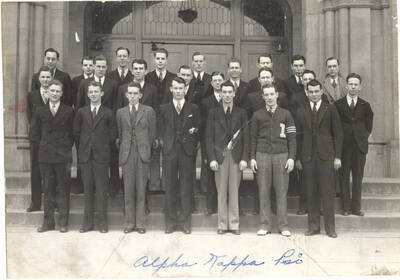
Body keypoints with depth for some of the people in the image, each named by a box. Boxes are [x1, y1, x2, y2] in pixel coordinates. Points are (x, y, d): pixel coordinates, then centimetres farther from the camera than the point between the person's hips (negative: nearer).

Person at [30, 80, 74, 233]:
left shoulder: (68, 111, 0)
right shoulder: (40, 112, 7)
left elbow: (73, 133, 4)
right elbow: (34, 135, 11)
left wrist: (67, 148, -1)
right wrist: (45, 146, 3)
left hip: (63, 155, -2)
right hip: (45, 155, 2)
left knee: (63, 190, 3)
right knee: (48, 190, 8)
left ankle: (63, 222, 11)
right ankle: (48, 222, 16)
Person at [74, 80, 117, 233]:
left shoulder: (108, 113, 2)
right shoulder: (81, 112, 8)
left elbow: (113, 135, 5)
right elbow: (76, 133, 13)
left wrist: (104, 149, 5)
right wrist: (82, 149, 10)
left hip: (102, 156, -2)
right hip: (85, 156, 2)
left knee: (101, 189, 0)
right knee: (87, 189, 6)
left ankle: (102, 222, 9)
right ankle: (88, 221, 13)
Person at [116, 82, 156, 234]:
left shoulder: (148, 111, 4)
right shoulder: (120, 112, 11)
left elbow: (152, 133, 6)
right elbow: (119, 134, 15)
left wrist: (146, 150, 4)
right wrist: (122, 148, 8)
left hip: (142, 153, -2)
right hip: (126, 154, 2)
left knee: (141, 189, 1)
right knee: (128, 189, 4)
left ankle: (140, 223, 11)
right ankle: (129, 222, 14)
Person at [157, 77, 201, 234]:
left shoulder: (193, 109, 9)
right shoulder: (164, 109, 10)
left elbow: (198, 128, 10)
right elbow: (160, 129, 10)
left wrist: (194, 131, -9)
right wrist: (162, 141, -4)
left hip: (187, 151, -1)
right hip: (169, 151, 1)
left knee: (186, 187, 3)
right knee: (170, 187, 5)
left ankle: (185, 221, 13)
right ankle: (171, 221, 15)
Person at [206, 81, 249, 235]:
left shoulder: (241, 113, 8)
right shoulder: (214, 113, 6)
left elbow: (245, 137, 6)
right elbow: (209, 138, 3)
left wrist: (244, 158, -3)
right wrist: (212, 158, -5)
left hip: (236, 156, 0)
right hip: (220, 156, 0)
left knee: (234, 191, 3)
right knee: (221, 192, 2)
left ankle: (234, 224, 11)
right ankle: (222, 224, 10)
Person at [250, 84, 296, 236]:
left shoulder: (285, 114, 7)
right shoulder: (257, 115, 9)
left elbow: (292, 138, 6)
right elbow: (253, 138, 10)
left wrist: (292, 157, -3)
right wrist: (252, 158, 3)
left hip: (281, 155, 0)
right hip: (262, 155, 1)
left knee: (282, 191, 1)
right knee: (264, 191, 2)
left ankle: (283, 225, 9)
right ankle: (265, 224, 10)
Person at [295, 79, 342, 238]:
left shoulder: (330, 109, 5)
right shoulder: (301, 112, 10)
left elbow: (338, 134, 4)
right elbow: (298, 136, 10)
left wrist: (337, 156, -2)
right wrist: (298, 157, 6)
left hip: (326, 155, -2)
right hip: (307, 157, 2)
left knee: (327, 191, -2)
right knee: (311, 192, 5)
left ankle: (330, 227, 7)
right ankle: (313, 226, 13)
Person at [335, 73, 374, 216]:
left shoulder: (365, 106, 9)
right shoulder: (338, 104, 3)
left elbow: (368, 126, 13)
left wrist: (363, 137, 3)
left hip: (360, 145, 1)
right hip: (343, 145, -1)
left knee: (358, 177, 4)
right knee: (344, 176, 2)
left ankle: (356, 207, 11)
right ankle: (346, 207, 8)